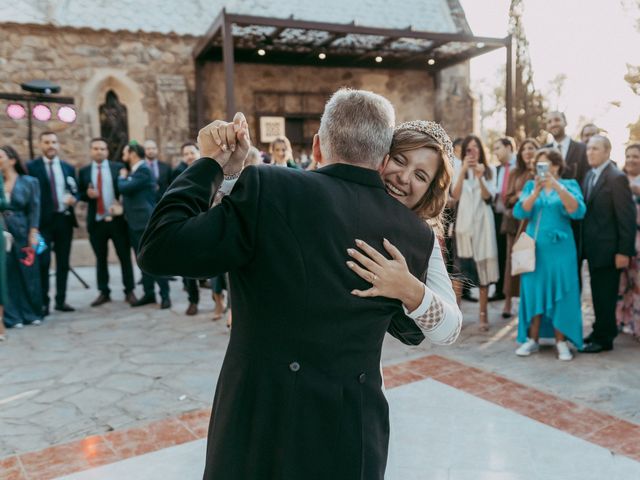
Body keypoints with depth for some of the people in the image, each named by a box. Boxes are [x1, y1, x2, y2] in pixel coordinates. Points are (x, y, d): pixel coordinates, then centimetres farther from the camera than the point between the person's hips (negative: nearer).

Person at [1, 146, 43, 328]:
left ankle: (32, 313, 18)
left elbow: (34, 209, -1)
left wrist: (33, 233, -9)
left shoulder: (29, 182, 2)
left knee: (28, 273, 4)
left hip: (21, 232, -1)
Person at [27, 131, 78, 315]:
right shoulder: (31, 167, 0)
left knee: (63, 262, 8)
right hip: (43, 221, -4)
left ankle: (61, 300, 17)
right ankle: (43, 302, 4)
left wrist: (73, 198, -8)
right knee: (43, 262, -6)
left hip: (64, 219, 4)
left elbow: (76, 191, 15)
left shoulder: (68, 168, 14)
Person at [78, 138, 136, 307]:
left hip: (117, 219, -2)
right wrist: (87, 194, -12)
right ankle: (104, 292, 19)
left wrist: (122, 206, -14)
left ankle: (129, 292, 10)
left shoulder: (119, 167, 2)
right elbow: (81, 195, 10)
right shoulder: (84, 171, 8)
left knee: (125, 257, 2)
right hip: (96, 221, 2)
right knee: (101, 259, 9)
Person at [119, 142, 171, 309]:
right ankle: (149, 293, 19)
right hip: (134, 221, 10)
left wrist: (122, 177, -3)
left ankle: (165, 295, 2)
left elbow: (124, 188, -21)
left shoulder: (144, 170, -14)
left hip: (145, 221, -10)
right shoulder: (134, 170, 17)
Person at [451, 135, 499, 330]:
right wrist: (463, 171, -19)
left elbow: (488, 197, -6)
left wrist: (480, 177, -21)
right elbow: (455, 195, -10)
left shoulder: (488, 170, 4)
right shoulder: (460, 171, 4)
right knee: (462, 266, 0)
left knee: (483, 265, 2)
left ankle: (483, 313, 9)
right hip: (464, 222, 0)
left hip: (482, 222, 0)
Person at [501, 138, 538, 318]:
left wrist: (535, 172, -13)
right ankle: (508, 301, 6)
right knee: (513, 260, 1)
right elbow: (507, 198, 9)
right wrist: (519, 196, -11)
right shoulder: (515, 173, 12)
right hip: (516, 221, 2)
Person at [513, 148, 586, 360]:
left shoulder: (569, 184, 2)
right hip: (535, 247, 2)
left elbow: (578, 212, -16)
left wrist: (558, 186, -25)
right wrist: (536, 191, -22)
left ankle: (561, 341, 10)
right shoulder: (531, 185, 7)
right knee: (533, 290, 4)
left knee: (560, 293, 0)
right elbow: (519, 212, -8)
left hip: (559, 248, -2)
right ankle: (533, 339, 13)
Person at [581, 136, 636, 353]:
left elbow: (627, 217, -15)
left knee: (605, 294, 2)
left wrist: (623, 251, -17)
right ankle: (601, 332, 28)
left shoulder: (617, 178, -13)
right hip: (593, 247, 7)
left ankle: (604, 339, 14)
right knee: (598, 293, 16)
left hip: (608, 249, -7)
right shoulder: (590, 175, 11)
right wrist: (585, 243, 6)